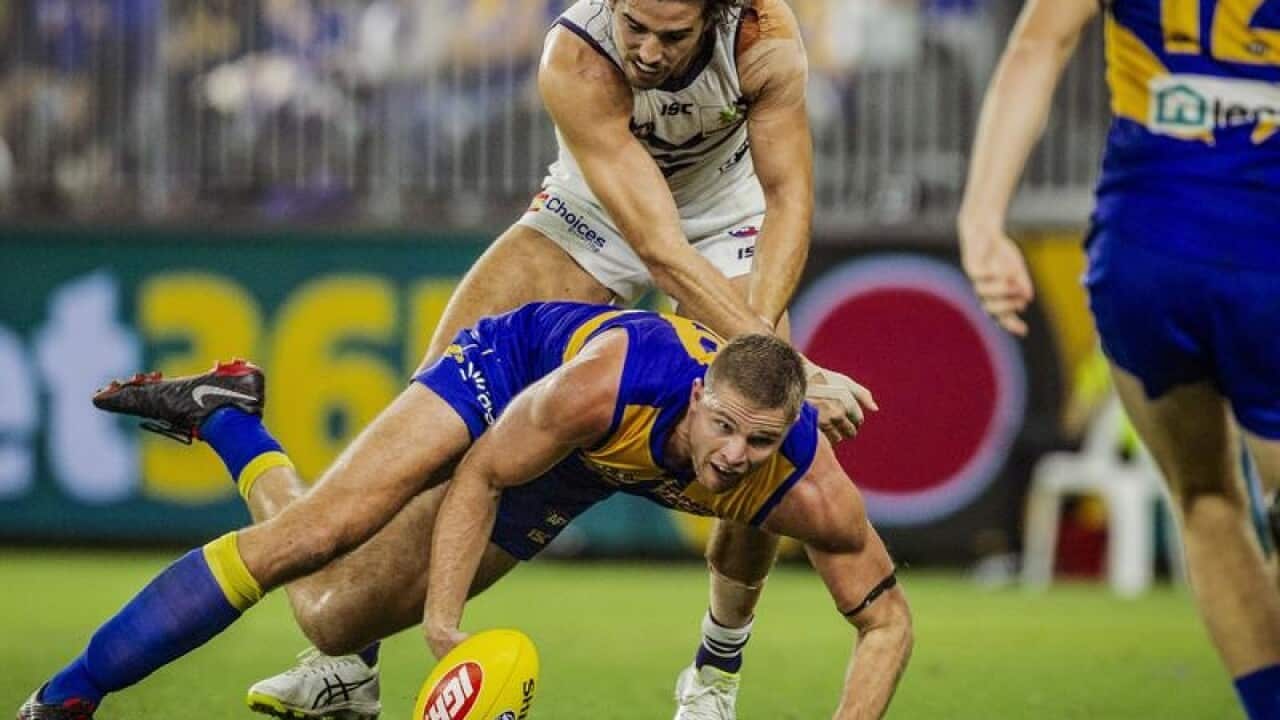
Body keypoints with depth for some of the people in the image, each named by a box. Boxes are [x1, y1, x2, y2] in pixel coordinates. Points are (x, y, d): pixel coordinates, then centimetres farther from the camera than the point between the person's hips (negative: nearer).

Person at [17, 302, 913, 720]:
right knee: (317, 533, -22)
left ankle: (225, 419, 30)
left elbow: (886, 617, -21)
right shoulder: (605, 382, -42)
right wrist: (443, 630, -35)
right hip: (509, 370, -4)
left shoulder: (808, 489, -35)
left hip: (579, 479, 4)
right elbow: (480, 479, -27)